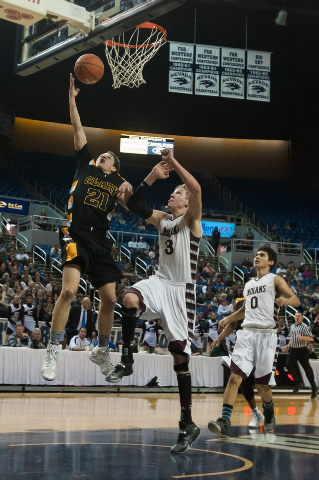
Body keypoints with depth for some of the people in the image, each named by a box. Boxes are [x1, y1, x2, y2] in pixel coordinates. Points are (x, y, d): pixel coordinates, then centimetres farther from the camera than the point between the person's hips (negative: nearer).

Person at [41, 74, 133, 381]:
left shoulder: (119, 182, 17)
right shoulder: (87, 164, 14)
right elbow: (78, 129, 10)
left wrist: (127, 193, -18)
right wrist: (72, 99, 7)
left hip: (100, 242, 4)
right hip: (76, 235, -3)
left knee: (109, 298, 4)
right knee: (69, 289, -21)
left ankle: (102, 351, 25)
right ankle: (53, 352, -14)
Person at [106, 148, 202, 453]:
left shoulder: (191, 219, -3)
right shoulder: (161, 219, 13)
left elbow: (196, 188, -22)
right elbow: (133, 204, 5)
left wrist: (174, 162, -16)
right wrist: (153, 176, -2)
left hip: (181, 290, -5)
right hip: (160, 282, 5)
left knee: (180, 356, -3)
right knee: (130, 299, -32)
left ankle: (187, 425, 7)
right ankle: (126, 361, -14)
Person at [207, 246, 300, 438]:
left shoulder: (275, 280, 3)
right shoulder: (249, 284, 21)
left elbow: (297, 301, -8)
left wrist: (286, 300, -30)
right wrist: (228, 319, 20)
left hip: (267, 335, -4)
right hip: (247, 334, 4)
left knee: (262, 384, 2)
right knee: (235, 377, -11)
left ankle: (269, 413, 32)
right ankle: (225, 422, -15)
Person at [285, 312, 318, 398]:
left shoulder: (305, 327, -8)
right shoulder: (292, 327, 12)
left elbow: (311, 338, -15)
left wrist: (301, 337, -28)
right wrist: (289, 344, 18)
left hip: (302, 350, -5)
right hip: (293, 350, 5)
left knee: (307, 368, 2)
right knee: (288, 365, -15)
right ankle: (299, 382, -4)